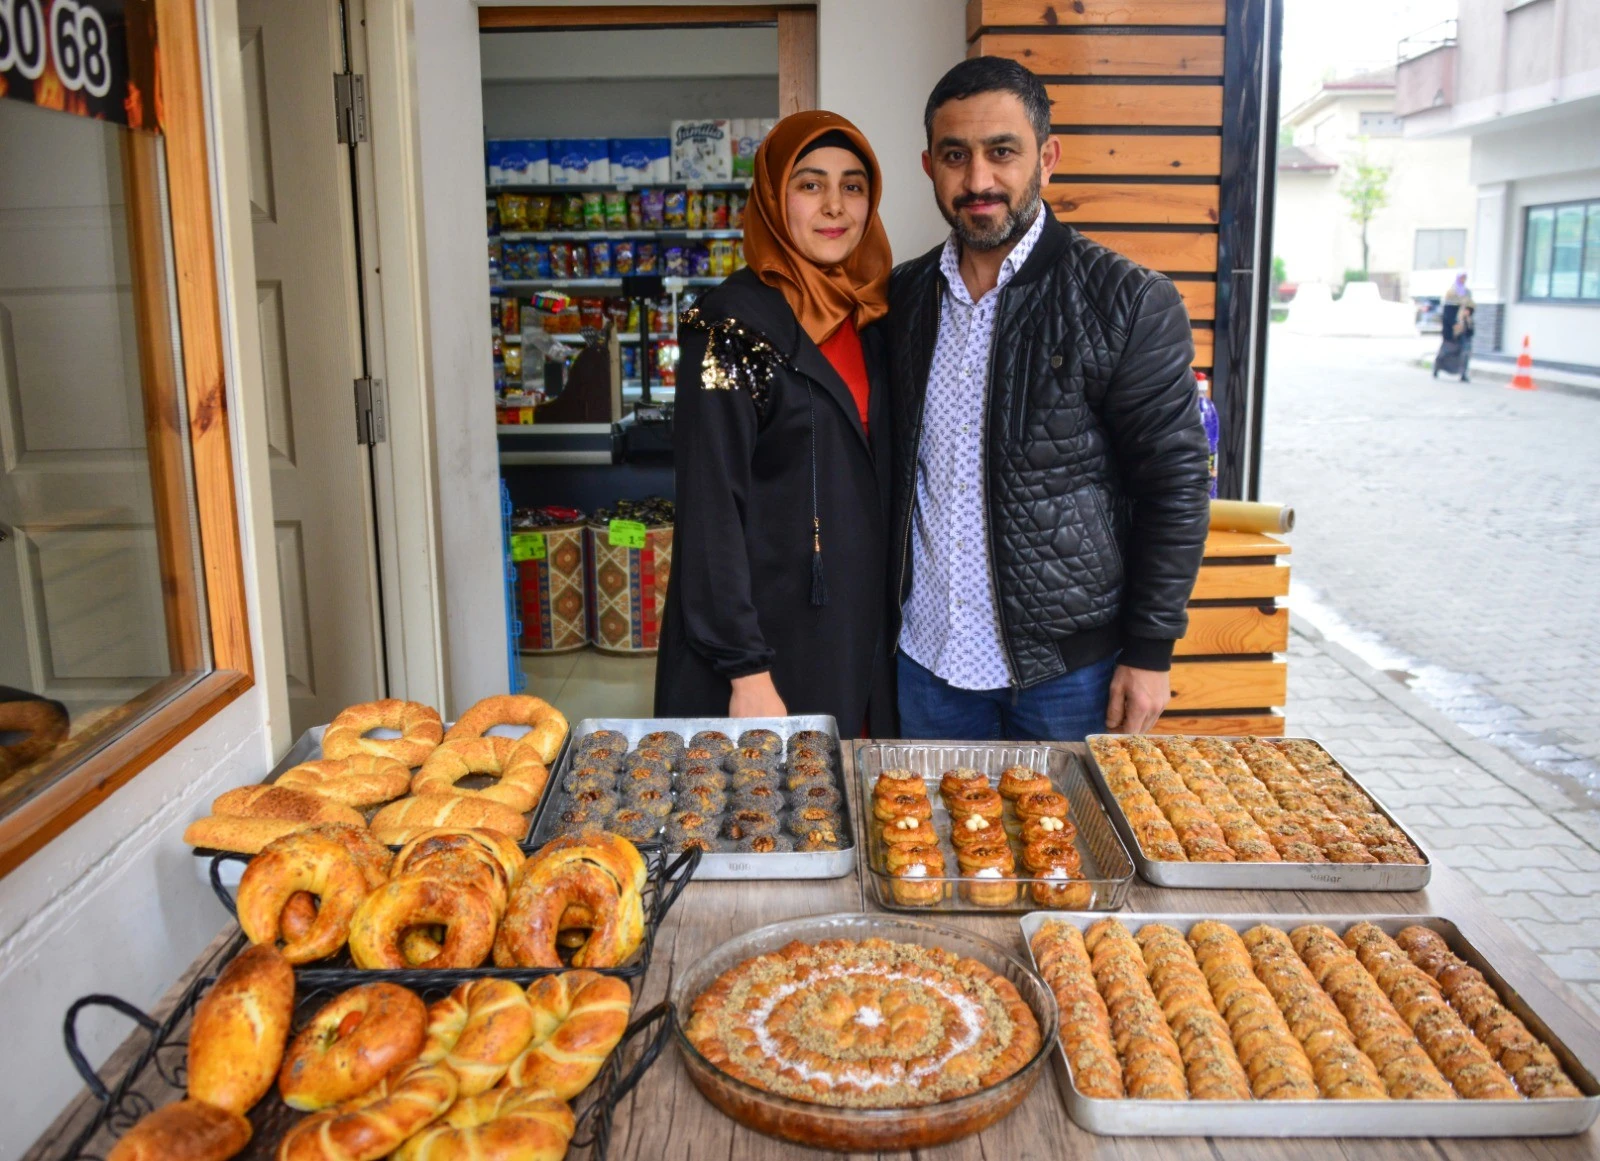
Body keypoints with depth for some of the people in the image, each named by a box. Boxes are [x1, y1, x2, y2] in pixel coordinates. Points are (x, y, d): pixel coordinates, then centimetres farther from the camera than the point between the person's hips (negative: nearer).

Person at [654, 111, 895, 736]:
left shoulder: (866, 317, 6)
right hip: (766, 641, -6)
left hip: (858, 634, 7)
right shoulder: (733, 326, -15)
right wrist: (747, 672, -18)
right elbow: (709, 509, -17)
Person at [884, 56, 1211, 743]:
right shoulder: (904, 298, 4)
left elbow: (1176, 485, -8)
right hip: (929, 658, 4)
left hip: (1070, 666, -4)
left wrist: (1149, 653, -9)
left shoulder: (1130, 304, -10)